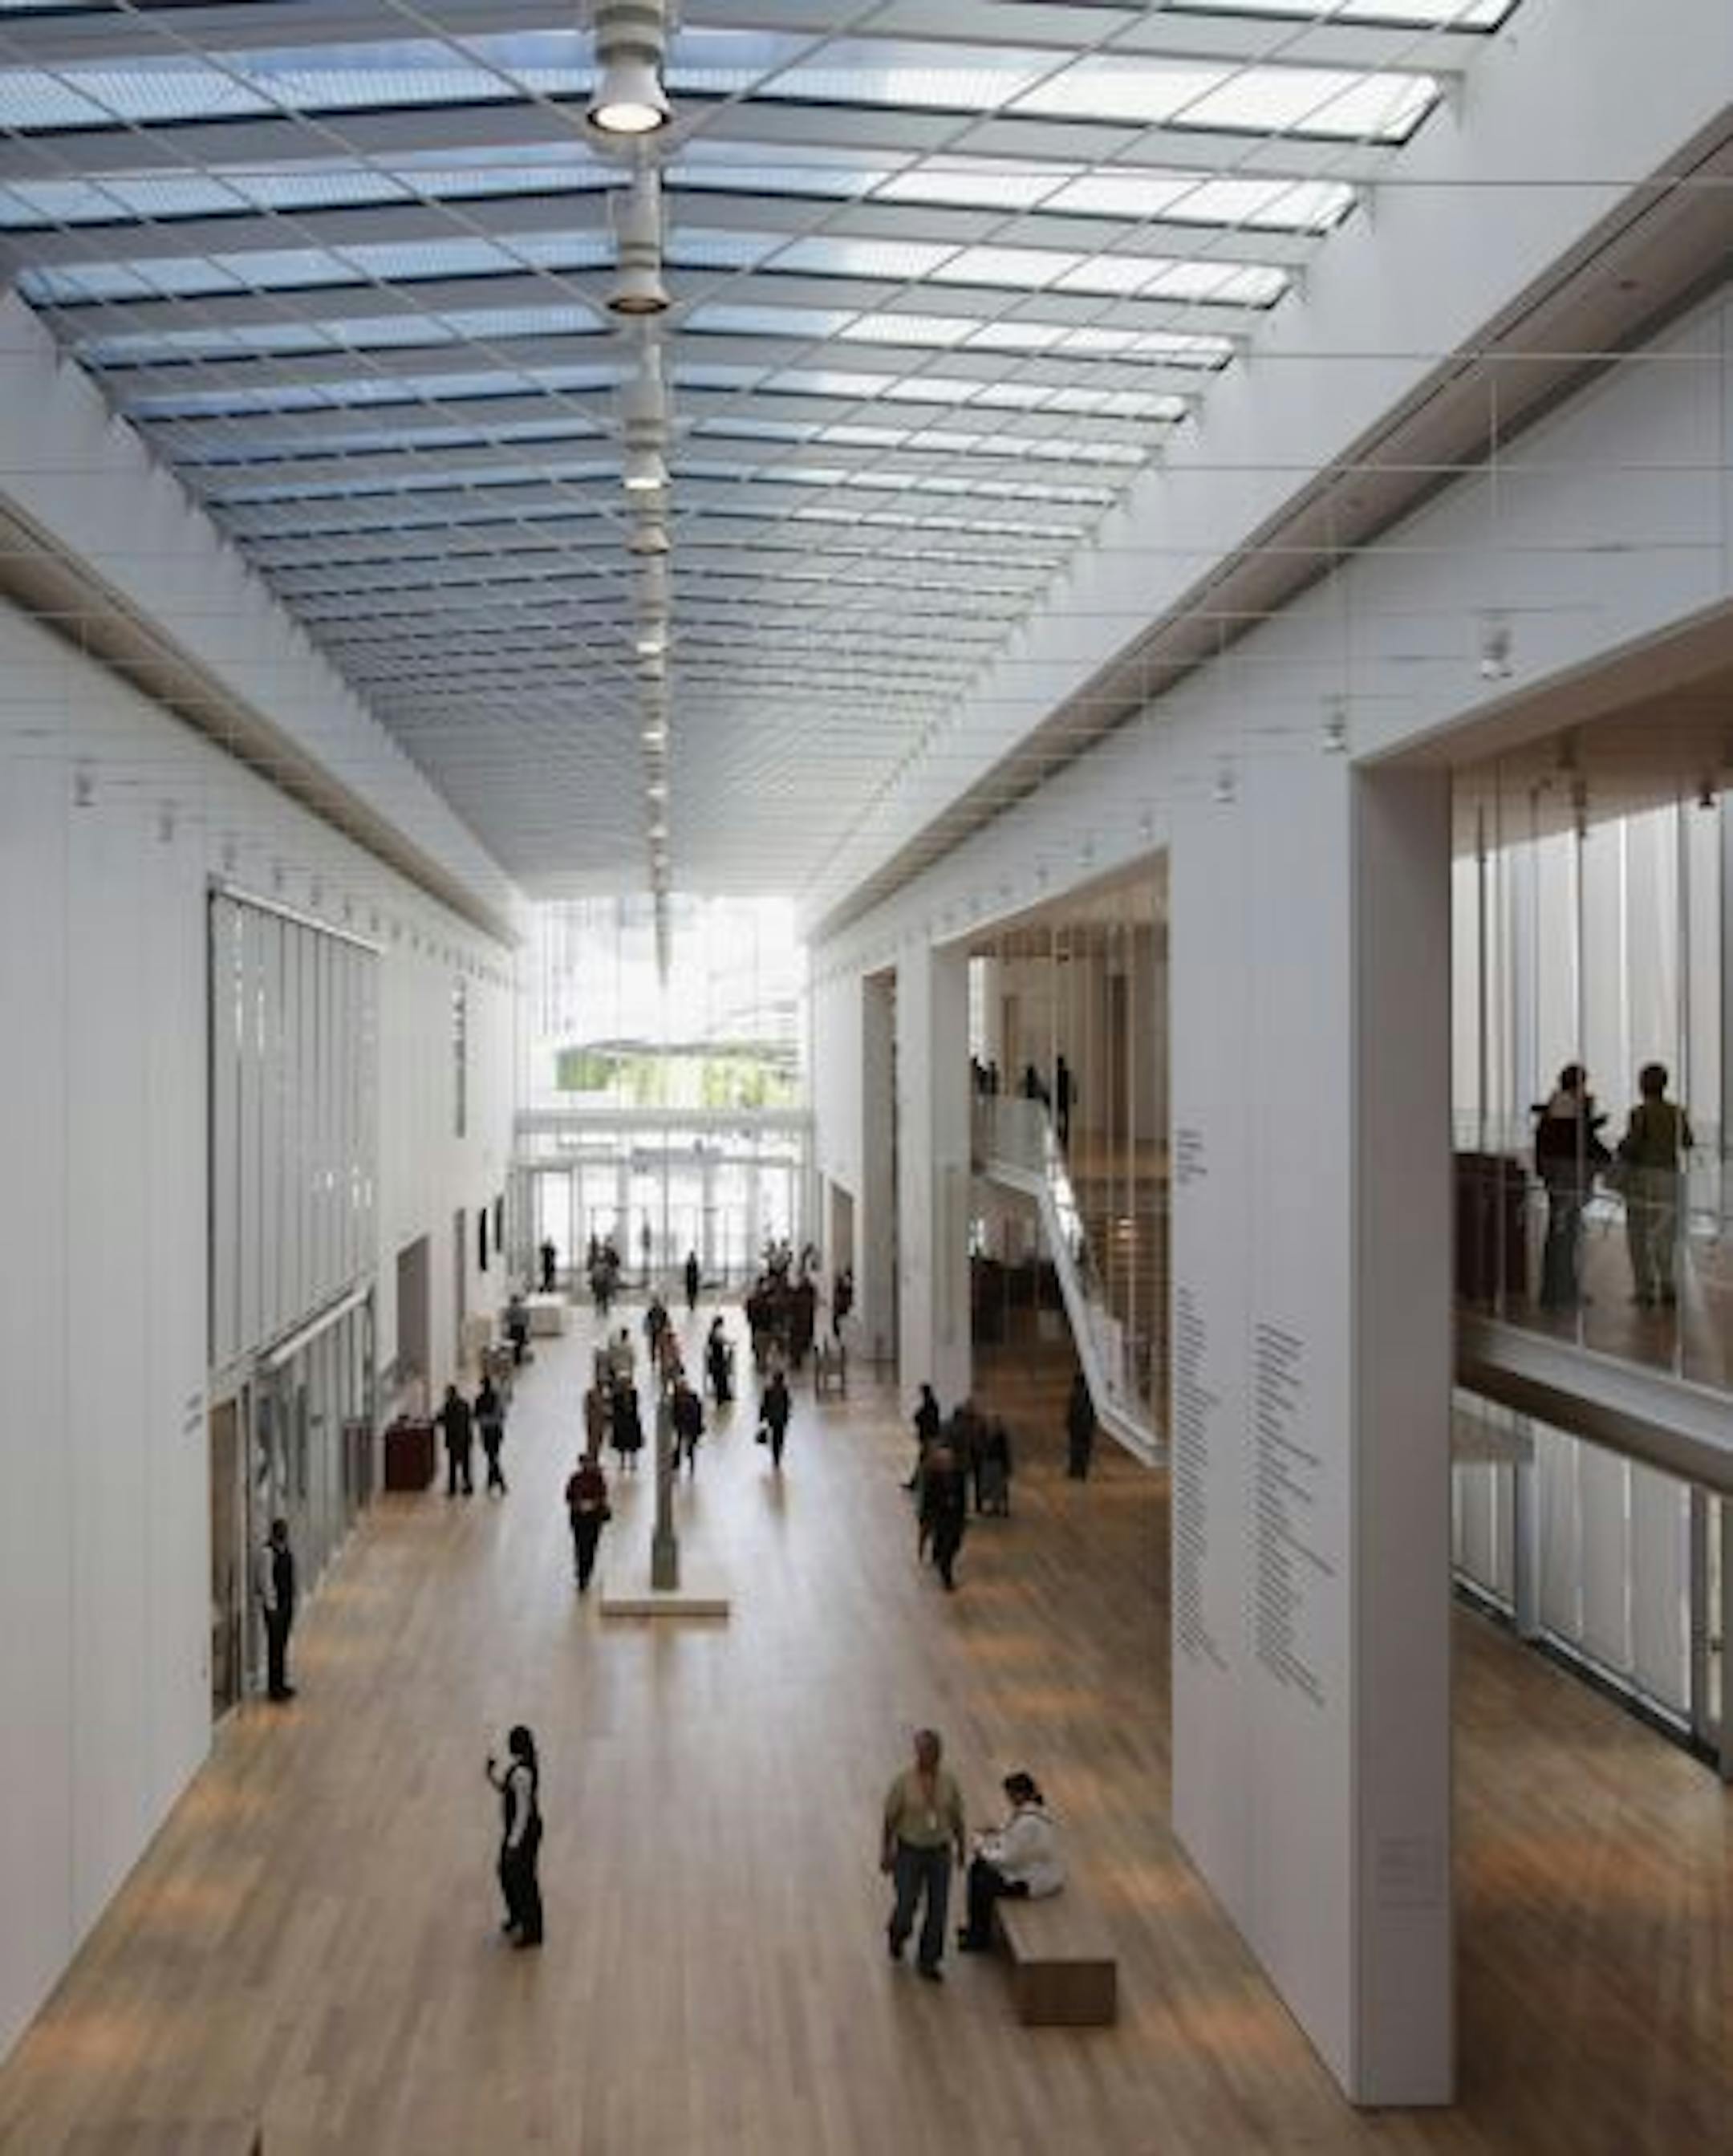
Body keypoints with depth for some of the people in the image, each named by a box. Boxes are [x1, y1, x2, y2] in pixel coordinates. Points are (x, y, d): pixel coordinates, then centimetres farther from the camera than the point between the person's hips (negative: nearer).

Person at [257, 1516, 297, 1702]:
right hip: (275, 1603, -8)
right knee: (275, 1644, -1)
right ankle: (274, 1687, 6)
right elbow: (266, 1580, -18)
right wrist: (271, 1606, -17)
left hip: (287, 1601, 8)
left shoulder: (285, 1550, 7)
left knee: (283, 1643, 14)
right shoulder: (268, 1552, -18)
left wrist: (291, 1600, 12)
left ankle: (281, 1683, 24)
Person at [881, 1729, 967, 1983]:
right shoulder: (903, 1781, -16)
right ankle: (897, 1933, 40)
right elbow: (890, 1819, -8)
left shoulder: (949, 1780, -7)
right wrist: (885, 1853, -6)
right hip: (909, 1852, -3)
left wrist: (962, 1847, 11)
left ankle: (928, 1961, 21)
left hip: (940, 1852, 3)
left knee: (938, 1909, 4)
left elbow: (956, 1816, 5)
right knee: (907, 1905, 5)